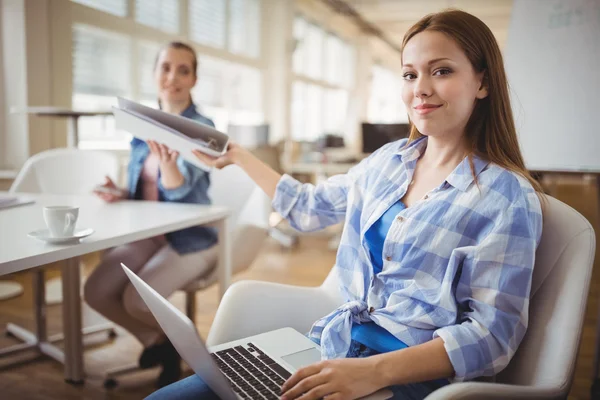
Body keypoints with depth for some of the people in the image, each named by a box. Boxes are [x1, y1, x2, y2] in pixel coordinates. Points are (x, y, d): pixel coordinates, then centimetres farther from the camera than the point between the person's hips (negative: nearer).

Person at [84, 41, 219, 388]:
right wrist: (122, 195, -9)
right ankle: (156, 341, 14)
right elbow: (141, 189, 13)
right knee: (96, 291, -10)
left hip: (189, 237, -6)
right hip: (146, 233, 6)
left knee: (136, 300, -24)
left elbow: (179, 189, -26)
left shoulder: (201, 127, -12)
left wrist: (167, 163, -47)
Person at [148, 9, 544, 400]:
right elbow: (309, 206, 23)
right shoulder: (389, 160, 8)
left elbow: (492, 333, -12)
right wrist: (238, 156, 27)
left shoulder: (508, 196, -9)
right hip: (331, 353, 6)